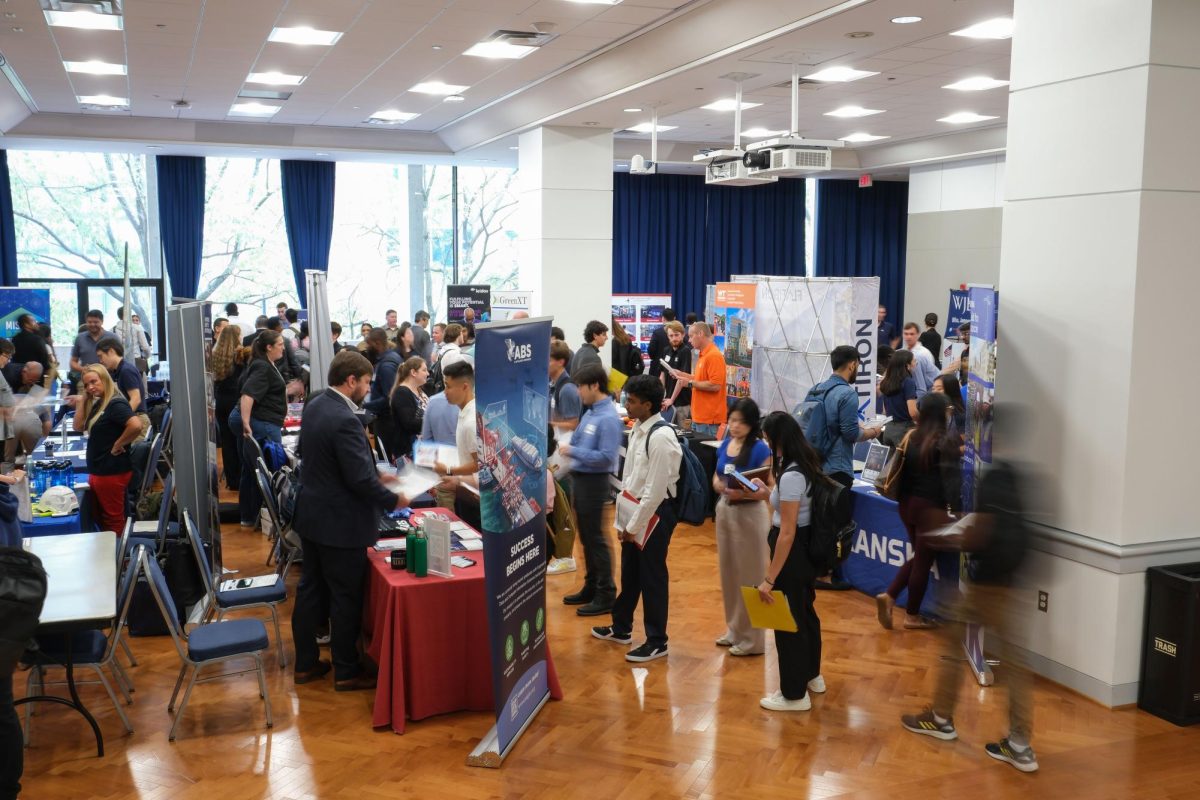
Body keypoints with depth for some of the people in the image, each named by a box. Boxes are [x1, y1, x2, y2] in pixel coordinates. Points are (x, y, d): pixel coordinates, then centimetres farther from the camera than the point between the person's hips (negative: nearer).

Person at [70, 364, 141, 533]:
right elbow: (79, 427, 13)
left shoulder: (115, 404, -18)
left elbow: (136, 425, -34)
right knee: (103, 519, 19)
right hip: (97, 472, 10)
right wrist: (81, 402, 5)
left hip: (112, 472, -10)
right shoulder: (98, 404, 12)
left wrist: (118, 444, -22)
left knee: (113, 520, 0)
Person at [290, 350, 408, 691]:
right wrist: (393, 500, -9)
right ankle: (346, 672, 19)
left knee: (311, 589, 18)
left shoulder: (315, 406, 4)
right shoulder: (345, 420, -26)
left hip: (312, 515, 9)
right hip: (340, 523, -9)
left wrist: (375, 477, 14)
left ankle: (305, 663, 29)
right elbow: (360, 480, -25)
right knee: (346, 598, 5)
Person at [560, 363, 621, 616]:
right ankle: (591, 587, 30)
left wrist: (572, 451, -21)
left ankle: (606, 595, 8)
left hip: (594, 482, -9)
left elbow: (606, 457, -25)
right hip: (580, 479, 9)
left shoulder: (609, 418, -20)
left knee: (596, 538, -1)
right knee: (586, 537, 17)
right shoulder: (590, 413, 7)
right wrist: (567, 448, -1)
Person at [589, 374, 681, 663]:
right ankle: (621, 628, 39)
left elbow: (655, 490, -23)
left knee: (652, 577, 5)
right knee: (629, 572, 22)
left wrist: (634, 526, -16)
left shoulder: (661, 437, -24)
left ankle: (656, 641, 20)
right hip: (634, 509, 9)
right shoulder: (637, 429, 4)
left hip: (655, 513, -9)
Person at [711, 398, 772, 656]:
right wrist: (718, 485, -10)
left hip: (750, 514, -7)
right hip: (724, 510, 7)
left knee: (749, 575, 2)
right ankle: (734, 629, 32)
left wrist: (742, 493, -31)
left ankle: (752, 638, 14)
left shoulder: (760, 449, -15)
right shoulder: (725, 444, 4)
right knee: (727, 570, 16)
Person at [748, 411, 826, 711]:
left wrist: (769, 579, -23)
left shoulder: (791, 475, -26)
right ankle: (811, 675, 44)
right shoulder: (806, 464, 3)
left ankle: (794, 694, 19)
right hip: (808, 548, 10)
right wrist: (768, 495, 14)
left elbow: (787, 533, -26)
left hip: (793, 551, -10)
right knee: (804, 611, 25)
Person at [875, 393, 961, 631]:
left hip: (908, 504, 6)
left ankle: (888, 596, 10)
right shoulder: (947, 441, -14)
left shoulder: (912, 437, 5)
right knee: (924, 561, 7)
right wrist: (957, 510, -13)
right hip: (931, 508, -6)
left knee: (919, 557, 21)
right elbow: (951, 479, -17)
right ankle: (912, 616, 18)